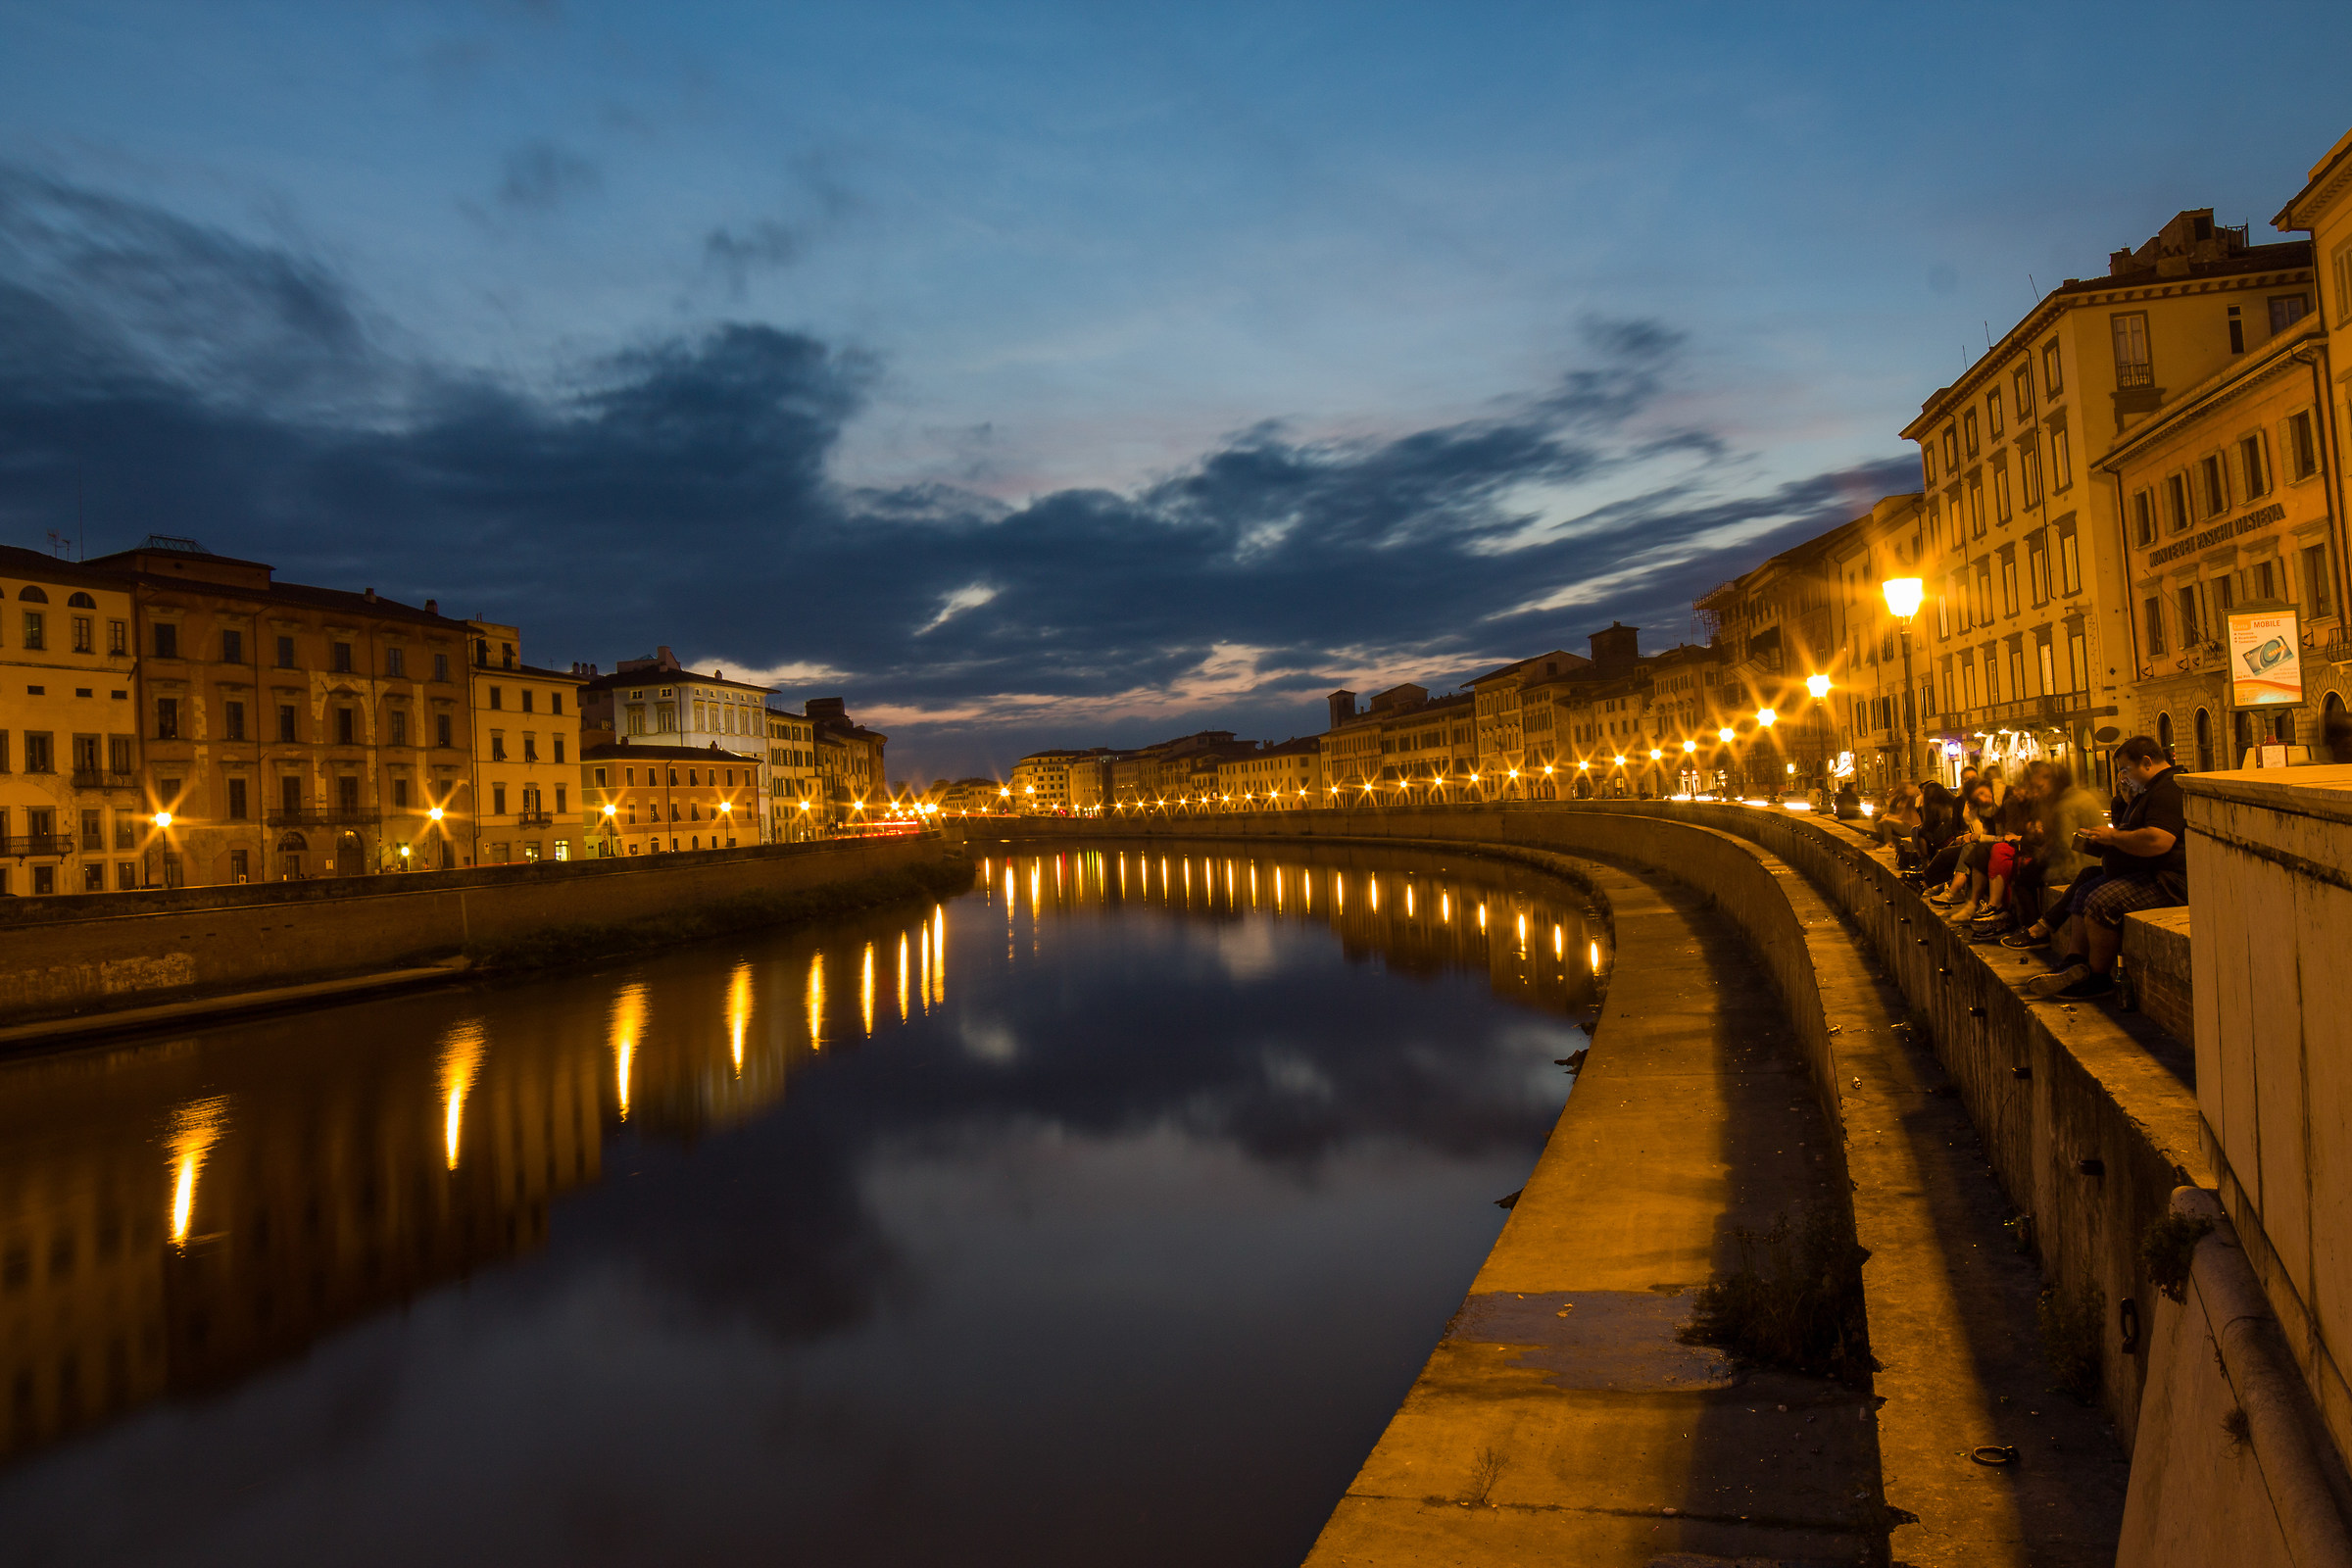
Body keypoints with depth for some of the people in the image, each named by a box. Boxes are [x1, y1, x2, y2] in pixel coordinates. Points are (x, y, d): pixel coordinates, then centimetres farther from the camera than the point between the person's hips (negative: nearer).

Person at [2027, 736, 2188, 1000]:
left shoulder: (2170, 789, -17)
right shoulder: (2150, 790, 21)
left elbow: (2157, 841, -30)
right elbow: (2136, 837, 31)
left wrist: (2113, 836, -14)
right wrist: (2102, 841, 12)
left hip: (2168, 880, -12)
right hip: (2143, 875, 12)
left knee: (2100, 903, -24)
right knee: (2082, 896, 9)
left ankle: (2098, 979, -11)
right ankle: (2074, 963, -2)